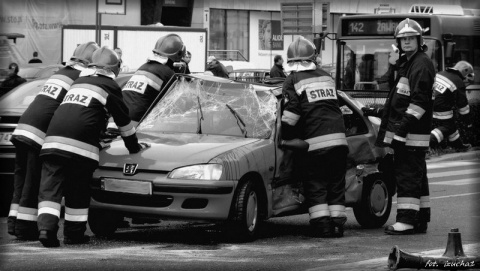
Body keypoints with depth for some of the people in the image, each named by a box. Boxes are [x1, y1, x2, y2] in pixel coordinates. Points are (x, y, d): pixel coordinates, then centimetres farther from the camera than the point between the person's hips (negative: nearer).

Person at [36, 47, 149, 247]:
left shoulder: (78, 82, 29)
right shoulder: (110, 86, 9)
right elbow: (123, 120, 15)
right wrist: (134, 146, 30)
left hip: (54, 138, 4)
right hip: (80, 144, -4)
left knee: (50, 187, -1)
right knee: (78, 191, 9)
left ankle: (46, 227, -19)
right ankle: (74, 233, 13)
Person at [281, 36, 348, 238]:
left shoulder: (293, 81, -2)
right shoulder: (326, 77, 16)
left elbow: (290, 116, -9)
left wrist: (285, 139, 4)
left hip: (316, 143, -5)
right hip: (338, 138, 5)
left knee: (315, 186, 3)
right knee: (336, 185, 11)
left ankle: (322, 225, -5)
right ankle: (337, 224, 8)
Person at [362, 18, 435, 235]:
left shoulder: (422, 64, -10)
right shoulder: (406, 64, 22)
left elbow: (420, 99, -20)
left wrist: (405, 123, -24)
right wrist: (378, 112, 27)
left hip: (413, 134, -10)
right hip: (404, 133, 10)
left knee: (408, 174, -11)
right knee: (416, 176, 12)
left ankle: (407, 220, -11)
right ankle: (420, 220, 16)